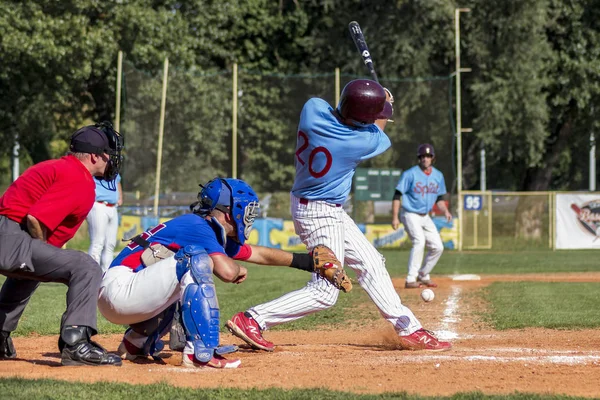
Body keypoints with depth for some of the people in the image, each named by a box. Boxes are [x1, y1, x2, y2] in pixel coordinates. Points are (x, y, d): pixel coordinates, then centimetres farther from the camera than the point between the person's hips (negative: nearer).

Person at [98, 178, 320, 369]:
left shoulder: (216, 235, 17)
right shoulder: (198, 226, -12)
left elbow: (260, 254, 30)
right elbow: (227, 271, -25)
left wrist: (303, 260, 39)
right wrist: (239, 269, -3)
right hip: (119, 289, -10)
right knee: (195, 259, -21)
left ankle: (135, 343, 23)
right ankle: (201, 353, -24)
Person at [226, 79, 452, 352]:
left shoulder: (313, 107, -13)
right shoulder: (361, 143, -24)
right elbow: (378, 135, 1)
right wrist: (385, 105, 19)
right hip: (320, 214, -9)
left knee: (371, 264, 15)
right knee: (325, 291, -7)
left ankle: (409, 329, 23)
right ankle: (252, 320, -8)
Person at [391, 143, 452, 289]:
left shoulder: (438, 176, 5)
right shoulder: (410, 174, -13)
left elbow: (439, 199, 13)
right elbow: (397, 195, -12)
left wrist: (445, 211, -7)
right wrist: (395, 217, -17)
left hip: (425, 217, 7)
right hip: (410, 215, -7)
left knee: (437, 247, 3)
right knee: (419, 241, -26)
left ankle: (423, 276, 21)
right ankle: (410, 279, -26)